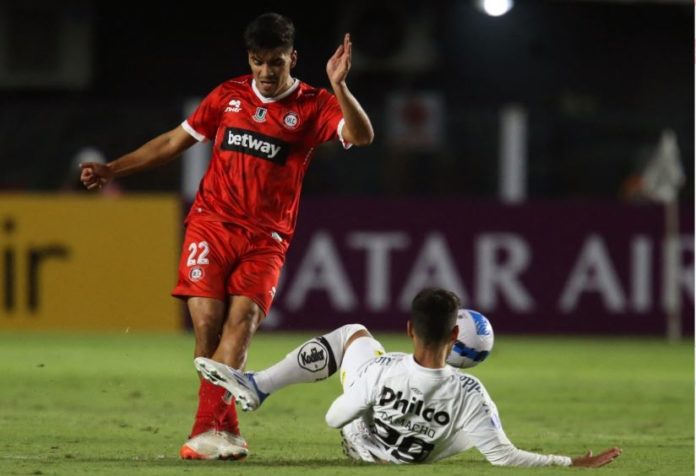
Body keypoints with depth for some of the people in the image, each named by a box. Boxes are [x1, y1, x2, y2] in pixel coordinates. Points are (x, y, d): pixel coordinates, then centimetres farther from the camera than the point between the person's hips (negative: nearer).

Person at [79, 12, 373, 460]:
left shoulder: (312, 106, 1)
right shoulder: (228, 96, 9)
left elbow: (362, 136, -15)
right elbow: (175, 141, 18)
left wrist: (339, 88, -30)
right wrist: (113, 169, 17)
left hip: (266, 239, -2)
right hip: (212, 225, 2)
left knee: (242, 321, -18)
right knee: (208, 325, -11)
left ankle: (207, 431, -24)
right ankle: (225, 430, -1)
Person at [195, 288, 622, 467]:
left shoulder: (381, 370, -37)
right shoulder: (468, 393, -38)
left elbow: (334, 419, -22)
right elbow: (504, 457, -34)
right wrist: (574, 464, -30)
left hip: (361, 443, -1)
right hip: (420, 456, 1)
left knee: (352, 333, 7)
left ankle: (255, 387, 13)